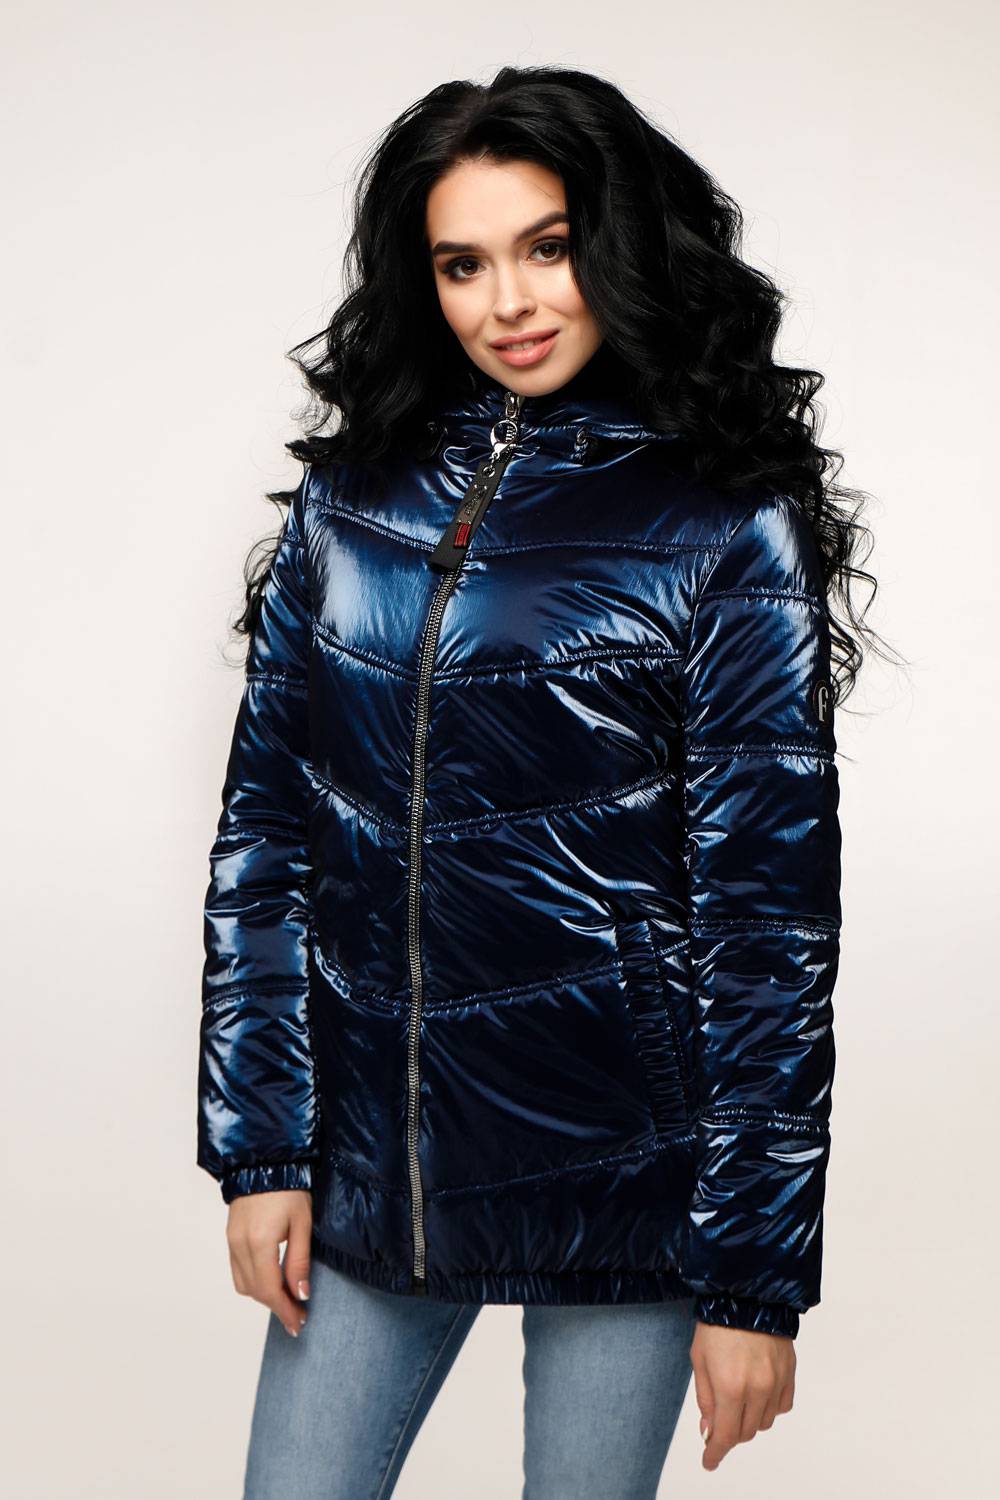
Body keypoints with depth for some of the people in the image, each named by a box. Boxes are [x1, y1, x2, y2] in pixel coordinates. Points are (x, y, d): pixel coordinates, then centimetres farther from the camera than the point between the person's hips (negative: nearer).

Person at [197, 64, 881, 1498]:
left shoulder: (727, 530, -7)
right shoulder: (353, 496, 4)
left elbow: (771, 908, -8)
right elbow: (266, 827, 6)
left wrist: (757, 1275, -9)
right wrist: (260, 1148, 0)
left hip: (620, 1166, -3)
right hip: (372, 1160, 3)